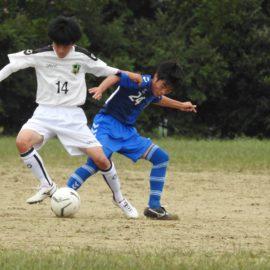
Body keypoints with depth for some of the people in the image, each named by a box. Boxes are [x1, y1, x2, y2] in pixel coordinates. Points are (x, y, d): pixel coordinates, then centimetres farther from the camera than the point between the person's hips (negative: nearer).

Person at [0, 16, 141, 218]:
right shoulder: (40, 55, -7)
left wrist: (125, 74, 16)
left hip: (73, 116, 0)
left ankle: (119, 198, 17)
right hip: (45, 113, 0)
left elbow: (102, 69, 16)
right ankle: (47, 186, -13)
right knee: (22, 141, -31)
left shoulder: (83, 57, -3)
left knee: (100, 158, -10)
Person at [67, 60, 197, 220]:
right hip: (107, 124, -9)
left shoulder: (153, 92, 9)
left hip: (127, 132, 9)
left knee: (161, 157, 4)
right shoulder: (141, 82, -17)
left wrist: (180, 105, 46)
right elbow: (116, 76, -34)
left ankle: (154, 208, 8)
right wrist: (101, 89, -52)